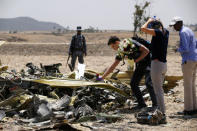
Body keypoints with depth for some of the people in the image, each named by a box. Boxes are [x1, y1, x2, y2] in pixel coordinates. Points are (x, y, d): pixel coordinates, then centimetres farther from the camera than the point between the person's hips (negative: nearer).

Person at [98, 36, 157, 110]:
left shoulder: (130, 43, -19)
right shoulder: (120, 52, 5)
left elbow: (146, 50, -20)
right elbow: (113, 66, 10)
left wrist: (137, 60, -15)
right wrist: (102, 77, 7)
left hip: (148, 61, -8)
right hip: (140, 64, 8)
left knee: (148, 83, -19)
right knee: (133, 83, 2)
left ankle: (155, 104, -11)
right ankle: (141, 104, 10)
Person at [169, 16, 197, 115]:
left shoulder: (183, 33, -14)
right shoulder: (189, 30, 17)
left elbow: (185, 49, -21)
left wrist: (178, 49, -2)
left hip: (188, 61, -10)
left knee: (187, 85, -4)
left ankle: (188, 109, -1)